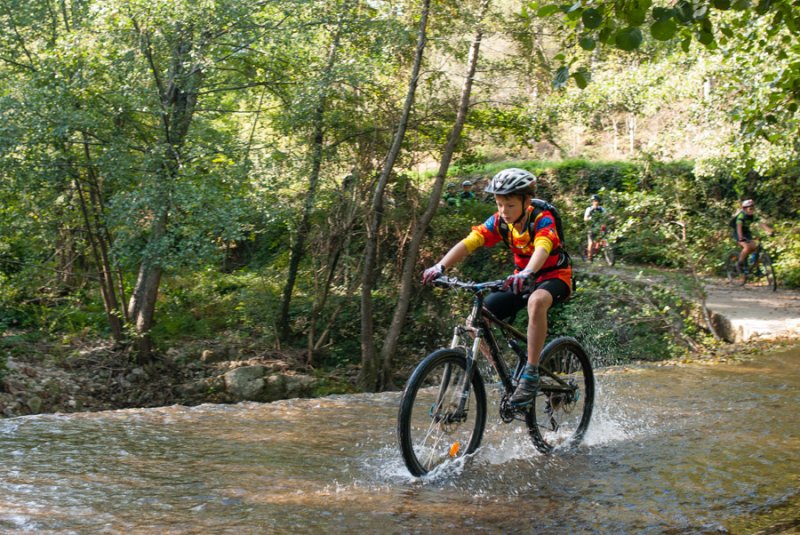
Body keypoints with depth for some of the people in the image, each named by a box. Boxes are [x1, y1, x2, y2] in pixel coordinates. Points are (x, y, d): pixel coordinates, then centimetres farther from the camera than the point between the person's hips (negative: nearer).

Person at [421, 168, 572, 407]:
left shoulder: (542, 219, -25)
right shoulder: (498, 222, -10)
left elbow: (542, 249, -45)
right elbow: (467, 243, -21)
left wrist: (526, 274, -66)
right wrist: (440, 267, -38)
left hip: (554, 276, -6)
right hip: (521, 278, 6)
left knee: (536, 302, -41)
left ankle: (531, 376, -34)